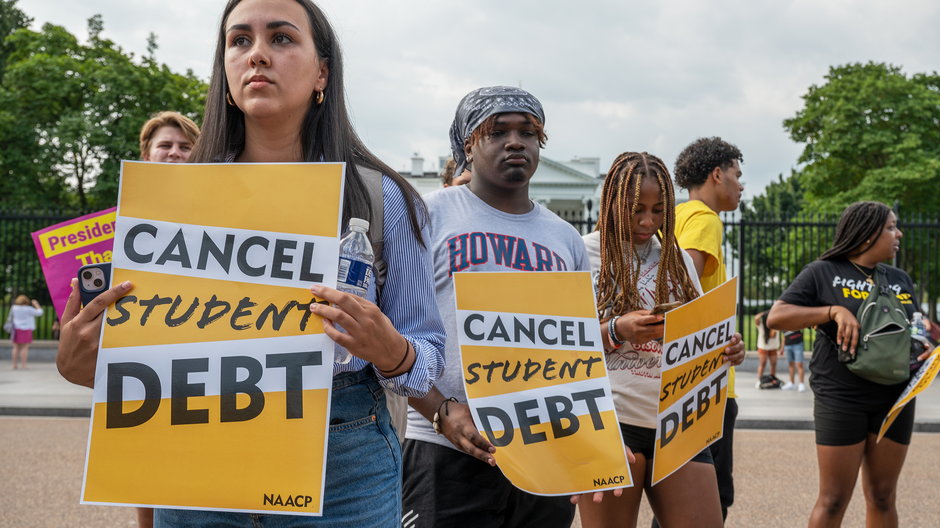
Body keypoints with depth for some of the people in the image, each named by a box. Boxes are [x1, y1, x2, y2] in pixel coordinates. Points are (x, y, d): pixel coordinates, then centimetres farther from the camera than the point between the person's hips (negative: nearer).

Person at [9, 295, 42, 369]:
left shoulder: (14, 308, 2)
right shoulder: (28, 309, -9)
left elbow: (11, 318, 14)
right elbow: (39, 312, 1)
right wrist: (36, 304, 10)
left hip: (16, 329, 4)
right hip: (26, 329, -4)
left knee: (16, 348, 6)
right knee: (25, 348, -2)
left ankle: (14, 365, 5)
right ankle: (23, 365, -6)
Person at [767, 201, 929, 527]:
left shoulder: (901, 280, 13)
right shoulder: (823, 272, -3)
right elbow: (776, 317, -10)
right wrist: (835, 311, -21)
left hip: (895, 400, 5)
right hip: (841, 400, -5)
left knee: (883, 498, 9)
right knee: (834, 501, -2)